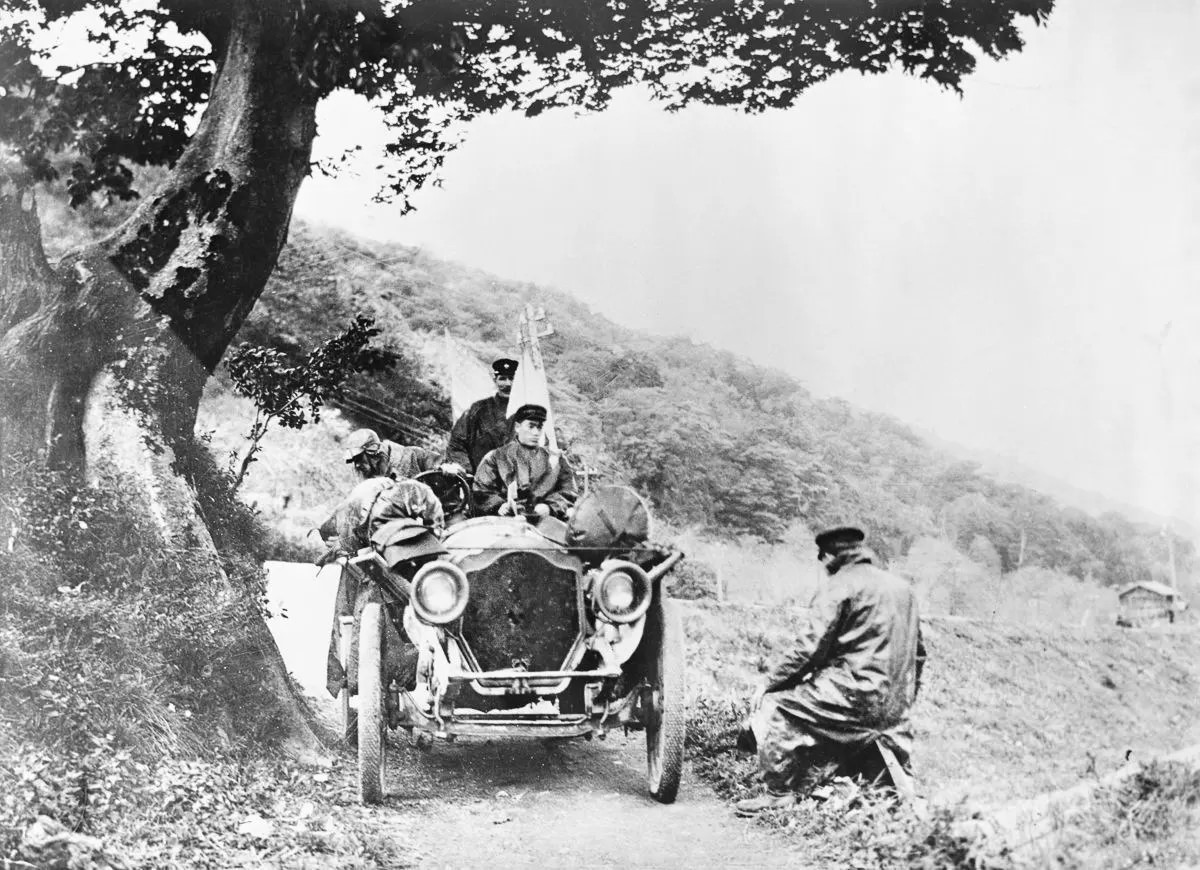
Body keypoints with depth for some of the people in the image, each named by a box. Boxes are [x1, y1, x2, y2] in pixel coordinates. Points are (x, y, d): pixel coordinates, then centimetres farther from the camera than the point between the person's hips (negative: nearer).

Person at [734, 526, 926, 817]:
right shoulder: (903, 587, 16)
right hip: (894, 710, 8)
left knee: (772, 705, 2)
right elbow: (918, 654, 21)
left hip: (854, 697, -8)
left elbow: (808, 648, -11)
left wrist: (767, 683, -2)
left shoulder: (839, 585, -7)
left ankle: (780, 794, -1)